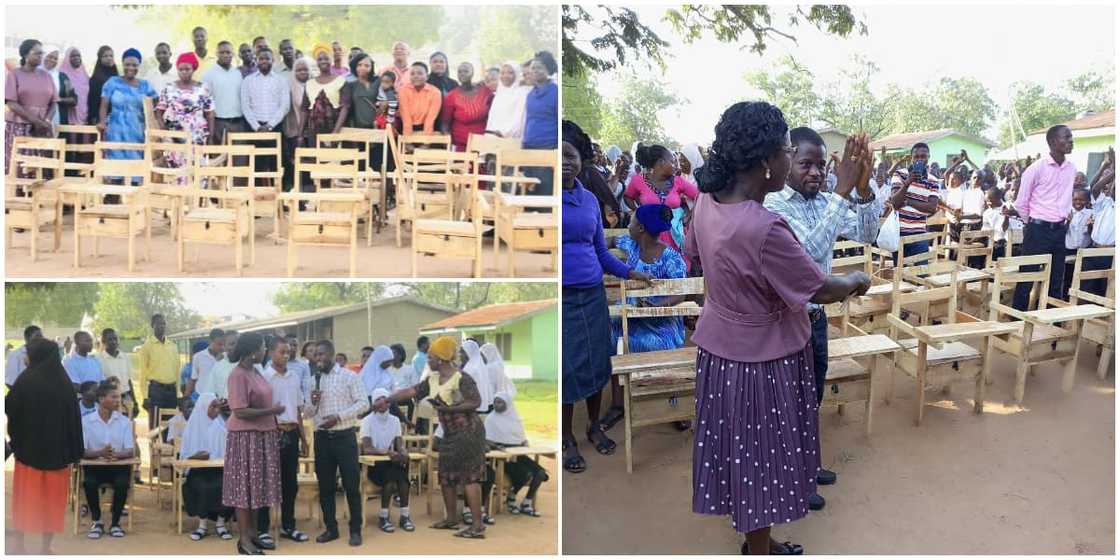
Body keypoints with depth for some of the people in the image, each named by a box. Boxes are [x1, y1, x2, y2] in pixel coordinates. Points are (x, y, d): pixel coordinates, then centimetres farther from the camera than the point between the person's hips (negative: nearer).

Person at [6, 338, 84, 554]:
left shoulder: (26, 380, -13)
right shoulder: (63, 380, -4)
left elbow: (11, 409, -4)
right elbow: (73, 415, -2)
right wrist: (72, 452, 3)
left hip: (29, 446, -2)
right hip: (58, 446, 2)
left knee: (25, 494, 13)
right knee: (52, 495, 9)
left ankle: (18, 541, 21)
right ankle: (46, 546, 13)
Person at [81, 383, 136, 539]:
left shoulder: (124, 421, 2)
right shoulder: (86, 421, -2)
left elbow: (131, 451, -4)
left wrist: (116, 454, -27)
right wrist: (100, 453, -29)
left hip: (118, 465, 1)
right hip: (94, 466, 0)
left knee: (122, 483, -30)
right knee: (89, 483, -31)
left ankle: (115, 523, -8)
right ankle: (96, 521, -7)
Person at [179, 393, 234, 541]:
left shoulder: (221, 426, 8)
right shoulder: (193, 425, 4)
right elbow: (184, 454, 0)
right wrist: (196, 456, -20)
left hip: (218, 468, 1)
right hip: (197, 469, -1)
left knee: (225, 485, -28)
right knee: (203, 487, -31)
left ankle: (220, 523, -14)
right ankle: (203, 525, -16)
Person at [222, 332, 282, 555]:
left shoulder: (255, 371, 9)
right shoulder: (238, 375, -18)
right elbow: (240, 412, -23)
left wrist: (273, 421, 14)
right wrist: (272, 410, -16)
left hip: (262, 435, 9)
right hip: (245, 436, -9)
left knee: (257, 484, 14)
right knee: (244, 485, -1)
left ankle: (253, 532, 24)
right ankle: (243, 539, 6)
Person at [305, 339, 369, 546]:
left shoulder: (349, 377, -3)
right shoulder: (314, 380, 10)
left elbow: (363, 403, -9)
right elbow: (308, 413, 13)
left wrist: (339, 416, -17)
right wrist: (313, 403, -10)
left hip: (344, 437, -4)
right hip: (322, 438, 5)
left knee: (351, 484, -1)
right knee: (325, 485, 9)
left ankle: (355, 530, 9)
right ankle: (331, 528, 20)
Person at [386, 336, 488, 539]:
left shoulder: (461, 379, -16)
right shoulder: (433, 380, 9)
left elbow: (476, 402, -20)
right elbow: (411, 391, 11)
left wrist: (449, 408, -22)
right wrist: (386, 399, 8)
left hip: (468, 431, -9)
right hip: (450, 433, 9)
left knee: (469, 477, -11)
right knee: (446, 476, 14)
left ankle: (477, 525, -10)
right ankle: (450, 519, 29)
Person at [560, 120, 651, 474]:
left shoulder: (590, 200, 7)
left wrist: (629, 273, 8)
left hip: (593, 295, 5)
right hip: (562, 298, -5)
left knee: (597, 362, 11)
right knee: (568, 367, 0)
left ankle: (595, 427, 30)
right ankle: (568, 438, 17)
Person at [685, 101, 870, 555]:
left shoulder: (708, 201, -6)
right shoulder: (763, 229, -32)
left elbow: (695, 258, 13)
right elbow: (820, 290, -18)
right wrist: (858, 281, 1)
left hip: (720, 346, 8)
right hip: (760, 359, -8)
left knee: (743, 453, 23)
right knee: (761, 460, 12)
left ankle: (757, 540, 42)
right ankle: (760, 549, 32)